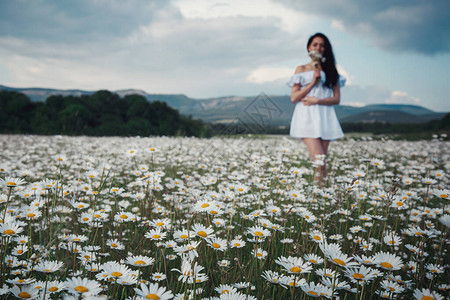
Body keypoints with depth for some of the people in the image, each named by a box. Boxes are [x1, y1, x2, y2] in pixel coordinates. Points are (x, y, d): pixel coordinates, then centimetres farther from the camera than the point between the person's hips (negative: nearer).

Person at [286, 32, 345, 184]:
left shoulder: (330, 70, 14)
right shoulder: (301, 69, 9)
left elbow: (336, 99, 7)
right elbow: (294, 98, 2)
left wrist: (317, 100, -8)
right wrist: (313, 82, -5)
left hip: (325, 118, 3)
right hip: (307, 118, -2)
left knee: (322, 161, -2)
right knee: (318, 160, -17)